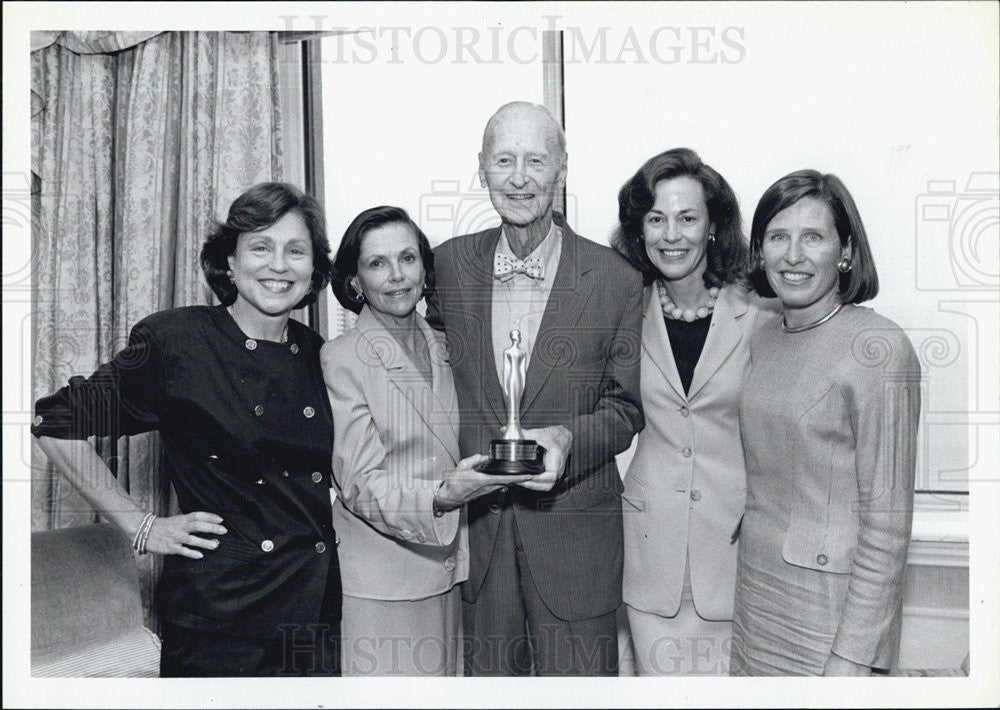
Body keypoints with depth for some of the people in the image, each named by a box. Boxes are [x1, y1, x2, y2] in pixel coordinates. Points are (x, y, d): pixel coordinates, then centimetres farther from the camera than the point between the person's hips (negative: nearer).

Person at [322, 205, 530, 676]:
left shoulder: (442, 347, 8)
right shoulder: (341, 359, -10)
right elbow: (359, 485, -15)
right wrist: (441, 496, -30)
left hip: (446, 567, 5)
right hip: (378, 580, -5)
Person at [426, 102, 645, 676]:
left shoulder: (616, 280, -8)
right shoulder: (451, 264, 0)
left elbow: (626, 407, 0)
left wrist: (569, 437, -21)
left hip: (576, 533, -2)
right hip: (477, 525, 3)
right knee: (488, 675, 17)